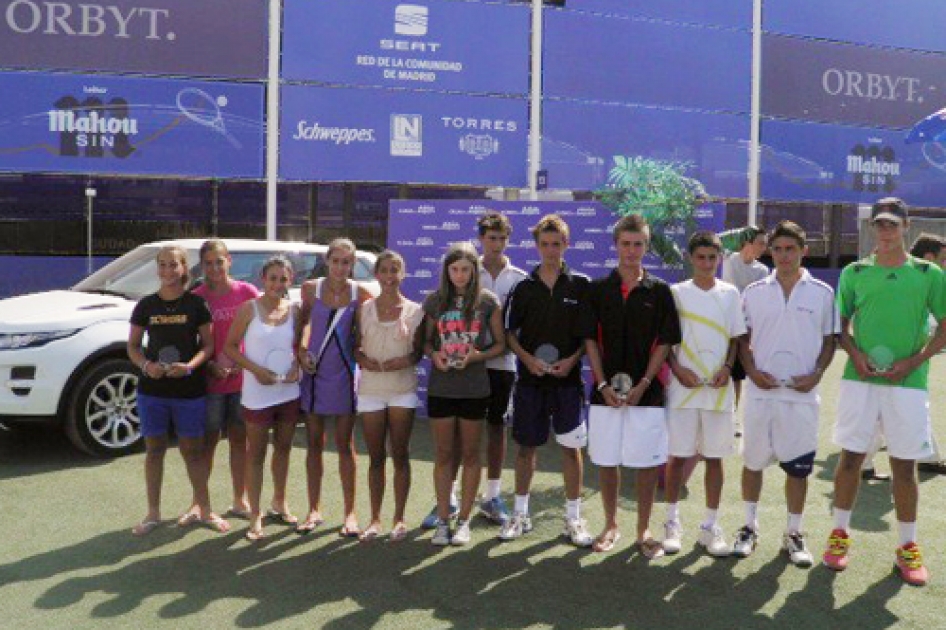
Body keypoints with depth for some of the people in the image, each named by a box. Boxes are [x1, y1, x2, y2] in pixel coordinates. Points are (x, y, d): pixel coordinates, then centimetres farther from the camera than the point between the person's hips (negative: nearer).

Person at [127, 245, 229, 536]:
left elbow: (208, 344, -1)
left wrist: (190, 365, -19)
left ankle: (205, 510, 18)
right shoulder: (146, 305, 3)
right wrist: (146, 365, -14)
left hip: (190, 390, -2)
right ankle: (153, 513, 21)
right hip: (152, 389, 2)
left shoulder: (196, 304, -2)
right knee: (154, 449, 10)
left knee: (193, 449, 6)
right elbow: (133, 345, 6)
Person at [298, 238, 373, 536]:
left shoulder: (360, 294, -4)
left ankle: (350, 512, 12)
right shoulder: (311, 288, -1)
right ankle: (314, 510, 20)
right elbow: (304, 324, 11)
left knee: (345, 445, 4)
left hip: (344, 373, -1)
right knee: (314, 443, 9)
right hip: (314, 370, 1)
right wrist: (302, 351, -1)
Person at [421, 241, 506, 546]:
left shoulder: (487, 301, -2)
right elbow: (426, 341, 11)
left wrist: (478, 355, -15)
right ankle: (443, 520, 16)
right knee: (443, 455, 7)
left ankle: (464, 520, 19)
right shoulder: (434, 301, 3)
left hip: (474, 389, -1)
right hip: (440, 387, 2)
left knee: (470, 454, 8)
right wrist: (434, 355, -10)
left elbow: (500, 344, 3)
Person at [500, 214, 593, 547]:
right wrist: (528, 358, -9)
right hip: (530, 379, 1)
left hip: (567, 379, -1)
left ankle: (573, 518, 14)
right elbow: (509, 332, 7)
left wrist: (573, 359, -11)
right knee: (526, 445, 9)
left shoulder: (581, 285, 0)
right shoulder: (524, 287, 4)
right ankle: (520, 514, 23)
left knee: (571, 447, 2)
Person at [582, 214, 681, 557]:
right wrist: (603, 385, -8)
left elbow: (664, 342, -1)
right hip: (606, 392, 1)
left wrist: (642, 385, -10)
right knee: (606, 461, 8)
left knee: (648, 462, 4)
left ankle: (643, 530, 19)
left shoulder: (659, 291, 2)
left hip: (647, 392, -1)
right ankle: (611, 525, 24)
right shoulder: (598, 289, 3)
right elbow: (590, 340, 2)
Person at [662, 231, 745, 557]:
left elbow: (736, 338, 9)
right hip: (683, 386, -2)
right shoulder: (677, 293, 1)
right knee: (678, 455, 2)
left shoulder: (730, 293, 6)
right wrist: (678, 369, -10)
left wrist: (727, 368, -7)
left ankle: (710, 525, 18)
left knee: (714, 456, 7)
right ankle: (672, 523, 15)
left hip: (718, 388, 2)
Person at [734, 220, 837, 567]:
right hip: (760, 391, 1)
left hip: (802, 393, -1)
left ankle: (794, 533, 21)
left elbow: (829, 340, 6)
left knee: (799, 466, 5)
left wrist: (816, 374, -8)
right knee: (753, 461, 9)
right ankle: (750, 527, 24)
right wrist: (752, 370, -7)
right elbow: (743, 339, 8)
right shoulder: (754, 292, 3)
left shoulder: (822, 293, 1)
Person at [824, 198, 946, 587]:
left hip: (907, 383, -1)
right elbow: (841, 325, 11)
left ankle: (908, 547, 20)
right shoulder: (854, 273, 7)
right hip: (859, 380, 1)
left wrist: (914, 361, -9)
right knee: (850, 457, 6)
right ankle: (840, 534, 21)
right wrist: (855, 354, -7)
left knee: (904, 466, 5)